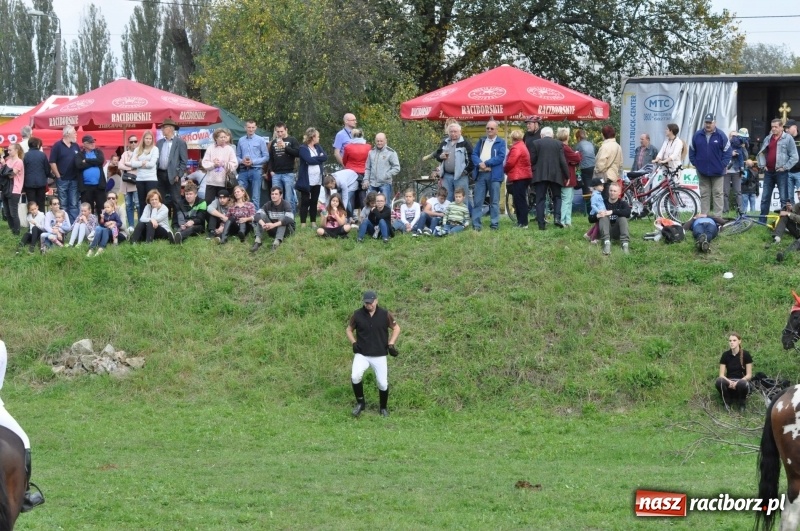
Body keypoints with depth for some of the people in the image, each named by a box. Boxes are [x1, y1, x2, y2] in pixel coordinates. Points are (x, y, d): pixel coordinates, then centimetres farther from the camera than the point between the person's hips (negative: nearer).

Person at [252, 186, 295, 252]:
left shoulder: (285, 204, -16)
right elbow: (257, 215, -18)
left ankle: (277, 241, -47)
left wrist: (274, 225, -45)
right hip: (272, 230, 3)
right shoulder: (268, 205, -4)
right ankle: (257, 240, -33)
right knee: (262, 215, -17)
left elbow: (289, 219, -33)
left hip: (286, 229, -3)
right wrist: (262, 224, -41)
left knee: (282, 217, -31)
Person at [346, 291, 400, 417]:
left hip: (379, 355, 0)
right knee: (355, 376, -23)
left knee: (383, 383, -1)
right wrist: (354, 342, -4)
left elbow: (396, 328, 9)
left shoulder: (385, 315, -4)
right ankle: (360, 403, -1)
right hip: (361, 354, 0)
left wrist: (391, 344, -3)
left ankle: (384, 408, 25)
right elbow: (349, 329, 12)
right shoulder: (357, 315, -3)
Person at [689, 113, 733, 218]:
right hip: (702, 172, 3)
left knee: (717, 194, -1)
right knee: (704, 195, 7)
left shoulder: (721, 136, -4)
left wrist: (723, 165, -7)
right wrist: (695, 163, 4)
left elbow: (728, 151, -2)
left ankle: (717, 216, 1)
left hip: (717, 172, -3)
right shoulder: (697, 135, 4)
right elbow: (692, 151, 13)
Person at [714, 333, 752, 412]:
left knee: (743, 384, -40)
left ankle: (742, 403, -6)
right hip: (729, 381, 2)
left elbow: (749, 375, -4)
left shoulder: (745, 354, -4)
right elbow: (721, 374, 0)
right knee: (719, 381, -34)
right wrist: (729, 382, -21)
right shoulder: (725, 355, 2)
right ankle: (727, 402, -5)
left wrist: (738, 382, -22)